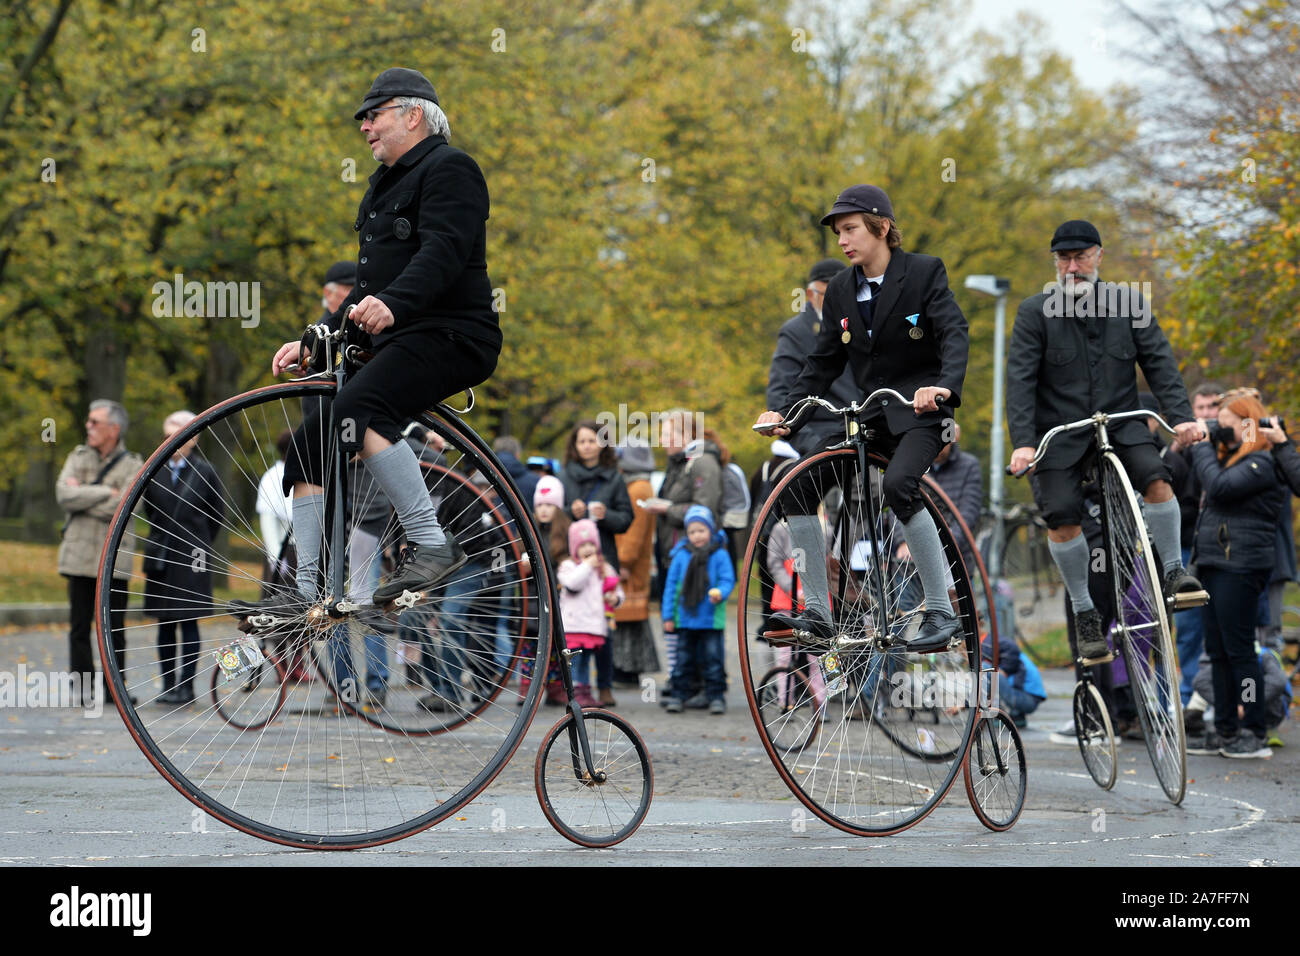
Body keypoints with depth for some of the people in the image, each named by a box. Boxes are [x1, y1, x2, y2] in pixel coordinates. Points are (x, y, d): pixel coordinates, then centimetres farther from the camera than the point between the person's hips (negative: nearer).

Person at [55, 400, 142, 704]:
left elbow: (120, 509, -14)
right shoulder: (78, 458, 10)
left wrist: (81, 496, -7)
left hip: (113, 561, -2)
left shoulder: (132, 467, 1)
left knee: (114, 629, 0)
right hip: (79, 557, 2)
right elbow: (64, 495, -7)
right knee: (79, 627, 2)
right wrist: (105, 492, -12)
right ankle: (82, 688, 6)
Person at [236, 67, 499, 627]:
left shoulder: (448, 170, -5)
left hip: (449, 335, -10)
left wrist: (391, 304, -40)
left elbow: (443, 251, -23)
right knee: (311, 442, 1)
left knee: (356, 411, -33)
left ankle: (432, 544, -28)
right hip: (395, 341, 10)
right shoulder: (385, 186, 26)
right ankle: (308, 592, 4)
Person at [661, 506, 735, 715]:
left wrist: (719, 593, -25)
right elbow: (671, 585, 6)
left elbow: (728, 580, -3)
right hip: (685, 618, 2)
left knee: (713, 658, 3)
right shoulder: (681, 555, 2)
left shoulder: (720, 555, -3)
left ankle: (716, 696, 9)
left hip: (711, 619, -2)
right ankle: (678, 695, 15)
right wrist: (668, 616, 3)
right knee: (683, 660, 8)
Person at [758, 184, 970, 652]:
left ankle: (941, 612, -24)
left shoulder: (924, 272, -7)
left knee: (898, 485, -33)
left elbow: (955, 334, -18)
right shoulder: (841, 289, 9)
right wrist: (783, 410, -2)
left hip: (919, 408, -6)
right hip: (866, 412, 6)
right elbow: (823, 362, 12)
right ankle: (816, 612, -2)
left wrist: (944, 386, -38)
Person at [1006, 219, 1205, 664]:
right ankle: (1084, 613, 4)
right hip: (1060, 434, -1)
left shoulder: (1128, 305, 1)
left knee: (1157, 481, -25)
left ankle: (1173, 571, -6)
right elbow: (1020, 379, -11)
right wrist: (1023, 441, -22)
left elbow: (1159, 361, -2)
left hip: (1121, 423, 1)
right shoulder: (1035, 312, -5)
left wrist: (1180, 416, -16)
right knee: (1061, 521, -13)